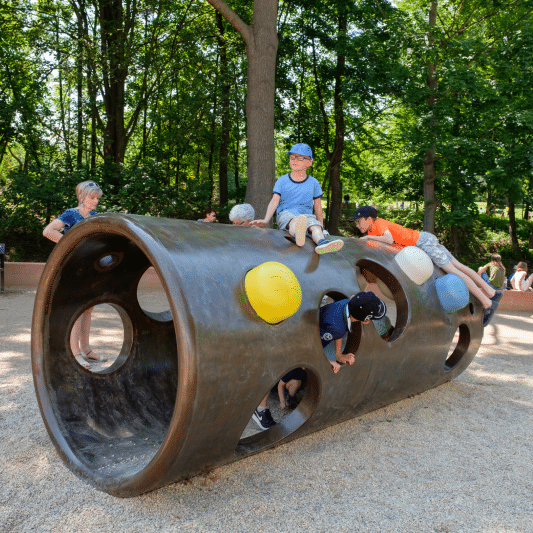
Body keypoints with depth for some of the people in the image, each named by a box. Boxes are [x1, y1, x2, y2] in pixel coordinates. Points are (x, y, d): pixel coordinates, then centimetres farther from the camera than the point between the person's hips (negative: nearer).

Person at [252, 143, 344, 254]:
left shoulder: (313, 183, 12)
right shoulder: (282, 181, 9)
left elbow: (318, 208, 15)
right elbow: (274, 201, 0)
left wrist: (321, 227, 14)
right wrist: (266, 220, -15)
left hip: (306, 215, 3)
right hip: (285, 214, -2)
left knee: (315, 225, -32)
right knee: (293, 220, -38)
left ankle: (321, 241, -63)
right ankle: (297, 233, -73)